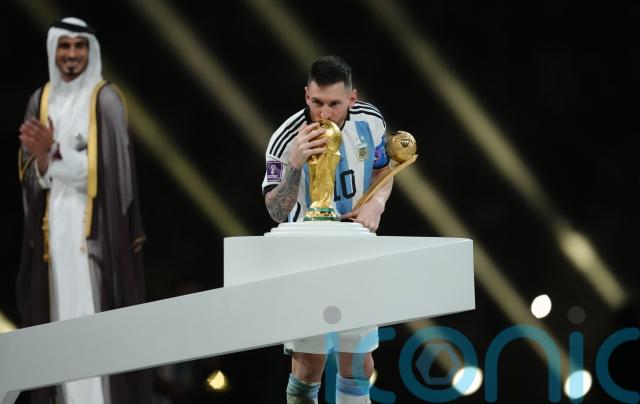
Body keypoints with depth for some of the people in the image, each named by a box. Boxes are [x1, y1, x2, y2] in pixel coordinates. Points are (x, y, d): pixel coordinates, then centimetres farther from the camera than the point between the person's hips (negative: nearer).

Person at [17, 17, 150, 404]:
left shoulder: (105, 99, -4)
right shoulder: (41, 100, 11)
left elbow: (107, 167, -10)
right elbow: (32, 173, 7)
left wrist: (52, 153, -17)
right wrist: (42, 153, -15)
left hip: (93, 225, -5)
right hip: (53, 225, 5)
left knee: (94, 311, -9)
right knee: (59, 313, 3)